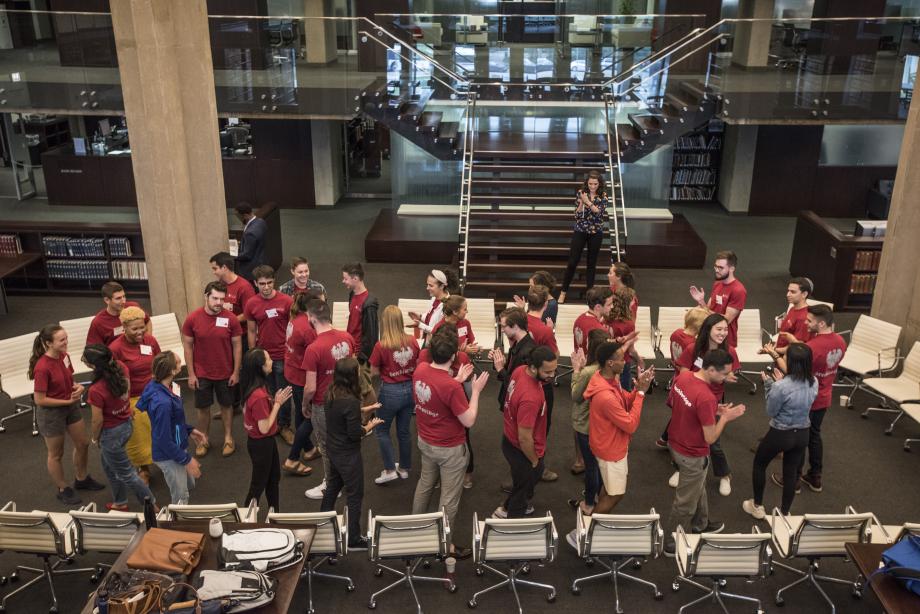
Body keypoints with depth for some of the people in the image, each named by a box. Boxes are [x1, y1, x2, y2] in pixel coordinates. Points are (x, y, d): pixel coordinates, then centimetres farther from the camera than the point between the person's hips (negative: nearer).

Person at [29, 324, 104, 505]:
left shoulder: (64, 356, -7)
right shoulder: (42, 368, -29)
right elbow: (39, 400, -23)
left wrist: (78, 387, -11)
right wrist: (67, 401, -19)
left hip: (71, 407, 7)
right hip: (50, 413, -7)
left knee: (83, 444, 20)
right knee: (56, 454, 13)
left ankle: (81, 479, 42)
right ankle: (63, 490, 32)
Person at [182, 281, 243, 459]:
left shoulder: (231, 319, -14)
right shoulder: (192, 319, -13)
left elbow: (237, 346, -5)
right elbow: (187, 347, -5)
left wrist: (236, 372, -4)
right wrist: (191, 374, -5)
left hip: (225, 373, 0)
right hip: (201, 374, 0)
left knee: (226, 405, 16)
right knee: (203, 407, 14)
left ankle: (228, 438, 32)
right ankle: (204, 439, 33)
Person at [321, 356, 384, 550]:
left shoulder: (330, 394, -6)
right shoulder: (351, 401, -30)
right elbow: (355, 434, -25)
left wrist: (362, 410, 12)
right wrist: (370, 426, -8)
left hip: (333, 449, 8)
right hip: (348, 455, -8)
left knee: (333, 485, 28)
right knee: (355, 495, 8)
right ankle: (353, 539, 19)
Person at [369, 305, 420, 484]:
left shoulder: (381, 346, -20)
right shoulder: (412, 341, -8)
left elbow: (374, 372, -8)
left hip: (390, 391, -4)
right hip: (410, 389, 4)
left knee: (381, 430, 17)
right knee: (404, 431, 20)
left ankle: (390, 470, 15)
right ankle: (404, 468, 34)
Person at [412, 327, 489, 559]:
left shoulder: (419, 369, -12)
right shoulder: (451, 387, -34)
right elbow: (469, 421, -23)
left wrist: (457, 380, 7)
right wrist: (476, 391, -15)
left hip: (425, 441, 8)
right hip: (450, 449, -7)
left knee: (425, 483, 29)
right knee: (449, 497, 11)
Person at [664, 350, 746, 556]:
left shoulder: (683, 377, -10)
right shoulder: (706, 398, -35)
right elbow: (710, 438, -27)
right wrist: (725, 417, -12)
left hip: (676, 443, 8)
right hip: (692, 455, -8)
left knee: (697, 488, 31)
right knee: (685, 501, 13)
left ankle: (700, 524, 53)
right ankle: (673, 544, 31)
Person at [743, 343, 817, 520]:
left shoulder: (781, 387, -28)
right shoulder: (814, 382, -9)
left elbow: (771, 412, -14)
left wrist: (769, 384, -9)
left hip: (780, 434, -5)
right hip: (802, 434, 5)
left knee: (759, 464, 20)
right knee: (791, 472, 19)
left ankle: (757, 506, 32)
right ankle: (784, 512, 33)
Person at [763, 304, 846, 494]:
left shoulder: (812, 347, -30)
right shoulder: (840, 342, -5)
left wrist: (775, 355, -13)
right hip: (823, 399, 8)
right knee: (814, 436, 23)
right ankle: (815, 478, 34)